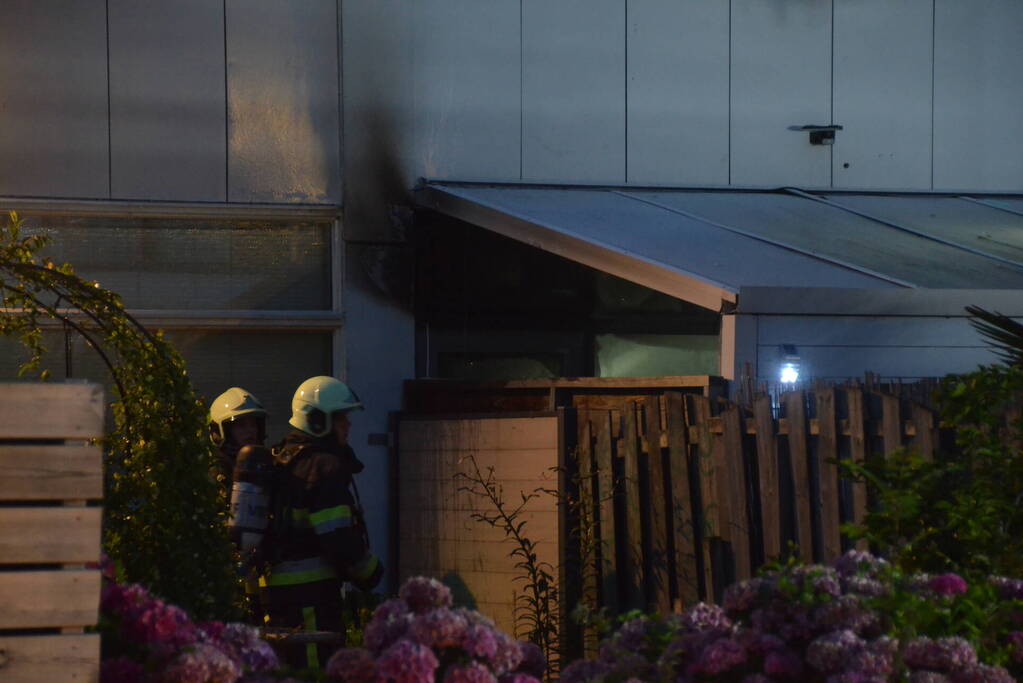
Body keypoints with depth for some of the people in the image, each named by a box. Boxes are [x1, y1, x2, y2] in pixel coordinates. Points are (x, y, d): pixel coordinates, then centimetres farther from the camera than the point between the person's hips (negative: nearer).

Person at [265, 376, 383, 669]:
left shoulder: (284, 460, 16)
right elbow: (338, 538, -19)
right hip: (312, 589, -10)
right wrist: (371, 571, -3)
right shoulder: (325, 467, -14)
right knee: (320, 666, -9)